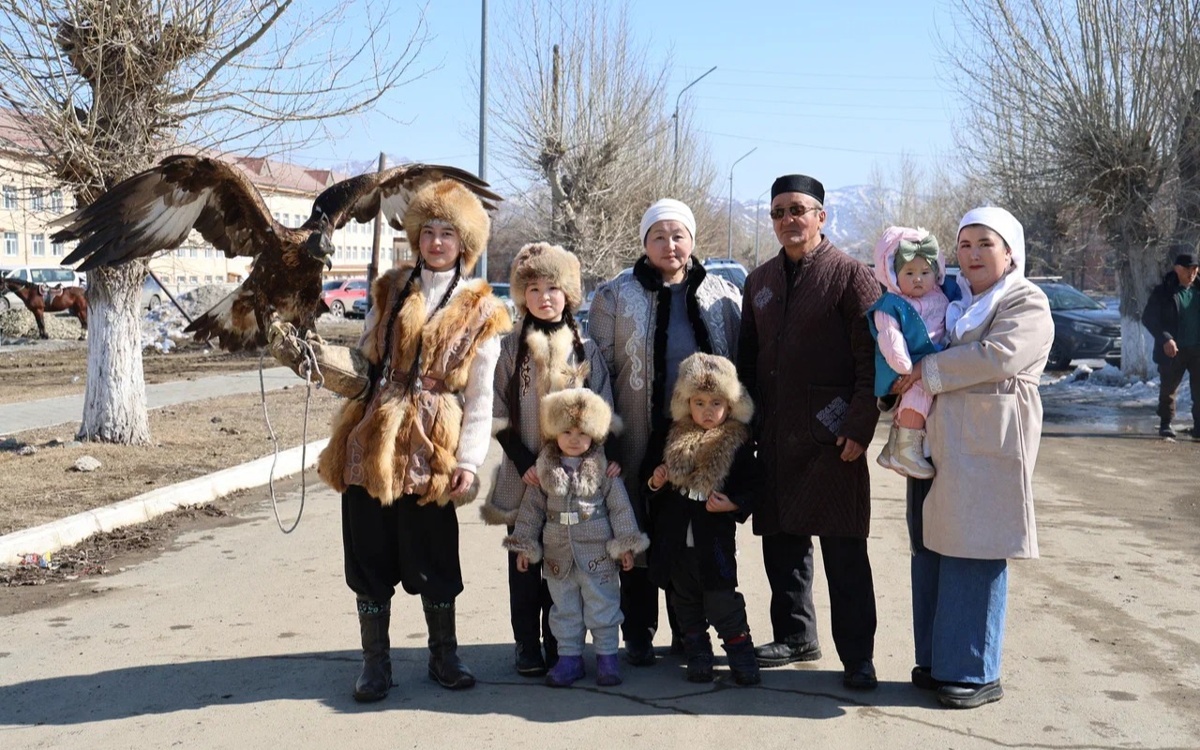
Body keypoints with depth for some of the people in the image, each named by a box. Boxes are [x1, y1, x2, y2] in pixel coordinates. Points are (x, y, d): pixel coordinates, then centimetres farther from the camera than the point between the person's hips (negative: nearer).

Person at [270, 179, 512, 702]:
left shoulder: (480, 311, 2)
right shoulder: (391, 291, 13)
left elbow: (479, 398, -1)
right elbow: (362, 364, 12)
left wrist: (469, 461, -10)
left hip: (430, 453, -3)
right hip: (369, 445, 3)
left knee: (434, 560, 6)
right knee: (370, 558, 7)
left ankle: (444, 655, 25)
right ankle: (375, 662, 20)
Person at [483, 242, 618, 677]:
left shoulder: (585, 350, 6)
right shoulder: (511, 348, 3)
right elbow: (500, 418, 1)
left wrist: (608, 455, -12)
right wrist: (525, 464, -10)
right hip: (523, 477, 0)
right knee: (525, 564, 6)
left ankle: (560, 644, 18)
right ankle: (528, 647, 15)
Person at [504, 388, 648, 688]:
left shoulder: (603, 468, -5)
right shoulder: (546, 469, 2)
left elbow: (620, 507, -2)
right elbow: (533, 507, 7)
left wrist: (625, 545, -5)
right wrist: (524, 545, 6)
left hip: (597, 553, -3)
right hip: (558, 554, 3)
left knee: (602, 605, 5)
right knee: (564, 609, 11)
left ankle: (607, 656, 17)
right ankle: (569, 657, 22)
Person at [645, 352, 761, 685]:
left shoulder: (738, 443, -4)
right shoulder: (675, 439, 7)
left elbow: (751, 486, -1)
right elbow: (658, 480, 19)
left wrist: (733, 504, -17)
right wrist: (655, 482, -2)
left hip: (714, 542, -4)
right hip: (675, 539, 4)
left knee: (722, 604, -4)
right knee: (686, 606, 13)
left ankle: (742, 658, 11)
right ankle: (698, 658, 26)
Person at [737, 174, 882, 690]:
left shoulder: (851, 275, -4)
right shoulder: (759, 281, 15)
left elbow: (871, 360, -8)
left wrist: (859, 429, -14)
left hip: (832, 439, -6)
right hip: (774, 439, 6)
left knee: (844, 550, -1)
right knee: (781, 542, 13)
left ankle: (857, 656, 8)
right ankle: (795, 637, 28)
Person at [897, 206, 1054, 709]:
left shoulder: (1027, 304, -2)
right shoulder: (952, 300, 18)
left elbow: (997, 355, -19)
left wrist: (928, 371, -14)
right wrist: (904, 389, 7)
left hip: (986, 450, -7)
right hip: (936, 443, 7)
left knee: (974, 555, -5)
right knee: (931, 551, 8)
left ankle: (976, 673, 5)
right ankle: (938, 661, 18)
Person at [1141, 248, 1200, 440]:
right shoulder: (1163, 292, -2)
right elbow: (1148, 318, -5)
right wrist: (1164, 339, -17)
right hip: (1173, 350, -2)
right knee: (1168, 388, 8)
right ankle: (1166, 423, 23)